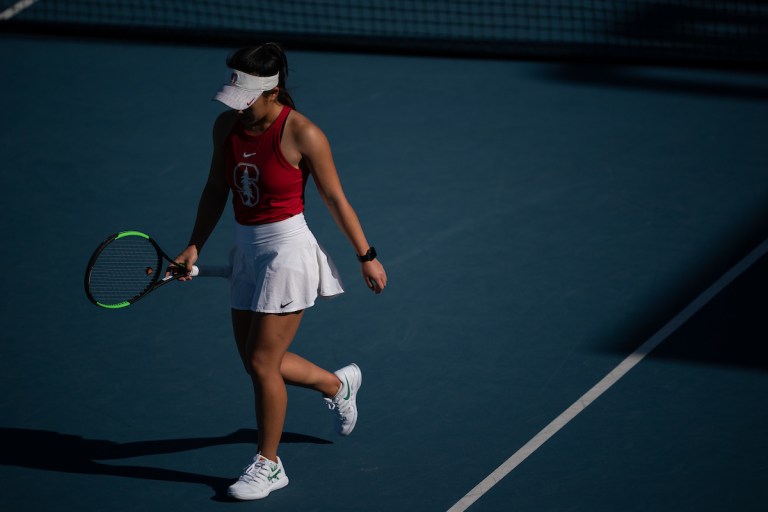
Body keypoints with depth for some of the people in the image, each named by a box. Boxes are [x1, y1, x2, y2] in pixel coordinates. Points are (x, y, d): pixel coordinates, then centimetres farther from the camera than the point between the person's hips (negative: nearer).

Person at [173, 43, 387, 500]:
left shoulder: (302, 134, -18)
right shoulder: (226, 126, 0)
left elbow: (335, 198, -10)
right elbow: (216, 191, 11)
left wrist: (367, 257, -4)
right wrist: (195, 247, 4)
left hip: (287, 249, -7)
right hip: (247, 250, 7)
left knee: (262, 363, -4)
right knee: (258, 361, 13)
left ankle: (269, 466, 14)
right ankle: (339, 384, 41)